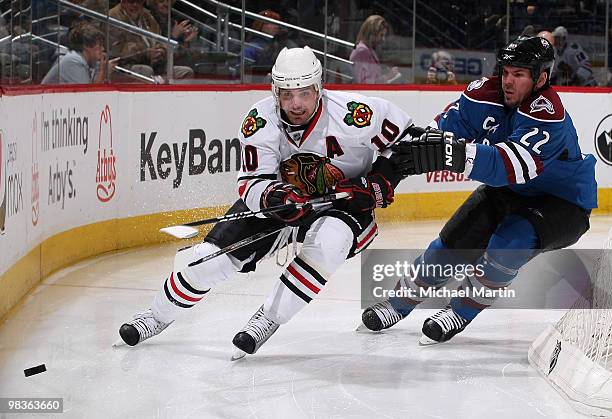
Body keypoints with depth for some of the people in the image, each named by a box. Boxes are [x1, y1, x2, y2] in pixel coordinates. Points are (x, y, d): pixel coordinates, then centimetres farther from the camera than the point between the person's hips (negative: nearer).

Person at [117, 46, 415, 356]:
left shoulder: (351, 114, -28)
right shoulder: (261, 121, -21)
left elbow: (405, 136, -13)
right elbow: (252, 183, -20)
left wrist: (380, 181, -22)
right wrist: (272, 196, -43)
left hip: (345, 203, -2)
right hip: (280, 197, 2)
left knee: (328, 239, -37)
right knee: (213, 255, -7)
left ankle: (268, 319, -22)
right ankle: (158, 316, 20)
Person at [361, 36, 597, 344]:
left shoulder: (547, 114, -34)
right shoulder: (488, 92, -14)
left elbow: (514, 164, -48)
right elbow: (449, 125, -11)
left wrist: (458, 155, -60)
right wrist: (425, 142, -34)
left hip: (564, 203, -6)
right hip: (509, 192, 7)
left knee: (512, 240, -31)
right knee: (455, 240, -1)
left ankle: (463, 311, -10)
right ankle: (399, 303, 20)